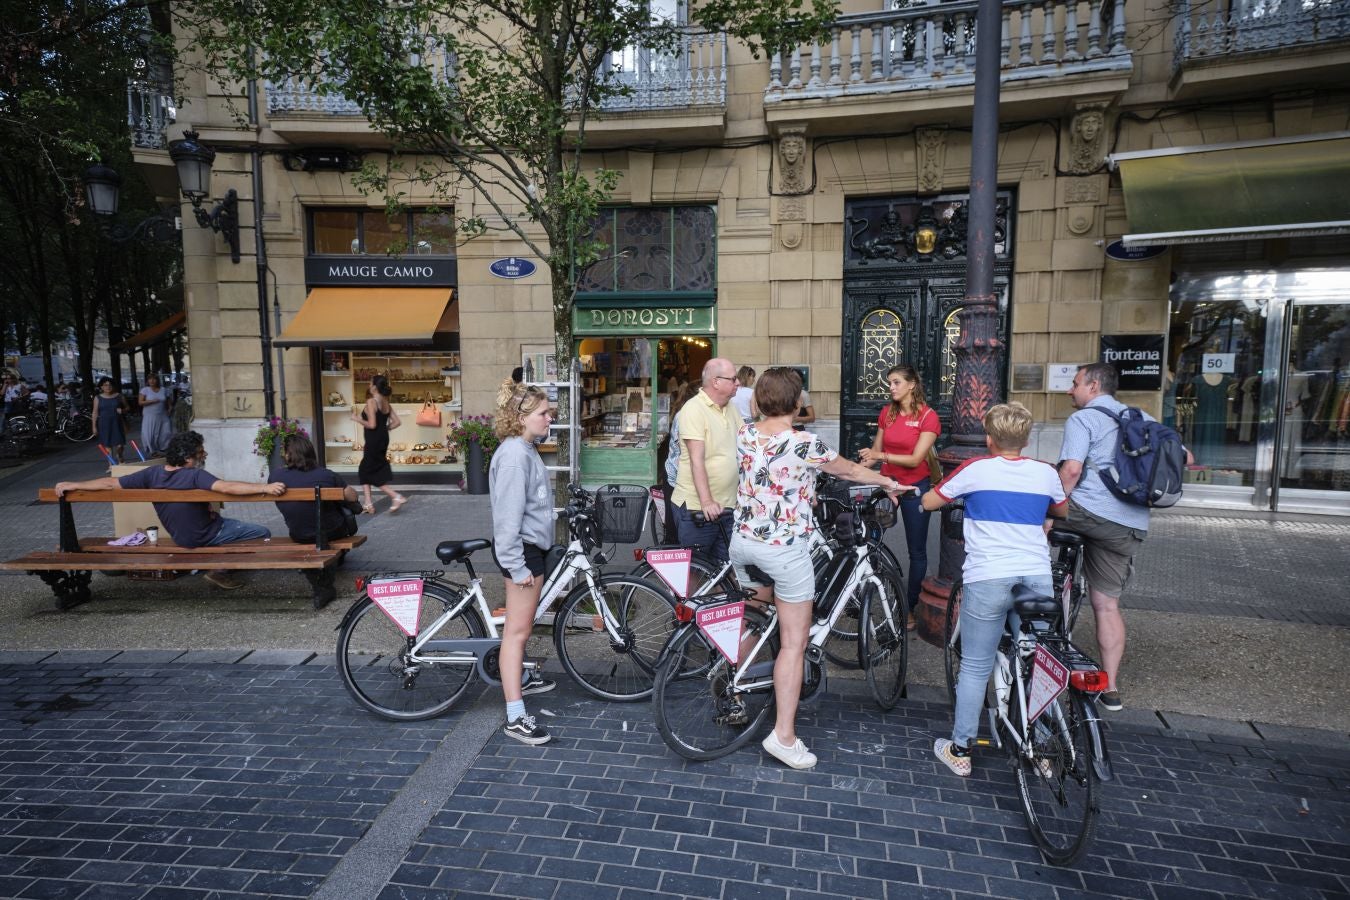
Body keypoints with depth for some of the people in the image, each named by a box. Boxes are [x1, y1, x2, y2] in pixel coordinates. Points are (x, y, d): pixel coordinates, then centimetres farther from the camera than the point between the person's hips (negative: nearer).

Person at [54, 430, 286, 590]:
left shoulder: (152, 474, -10)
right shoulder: (195, 476, -29)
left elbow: (110, 484, -7)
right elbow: (227, 487, -43)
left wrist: (72, 485, 4)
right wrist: (265, 488, -47)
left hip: (182, 537, 7)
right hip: (208, 536, -7)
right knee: (263, 534, -2)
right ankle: (220, 571, 2)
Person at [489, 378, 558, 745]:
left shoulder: (526, 449, 10)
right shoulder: (515, 454, -21)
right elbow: (508, 514, -24)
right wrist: (517, 566, -24)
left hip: (532, 545, 10)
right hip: (522, 550, -10)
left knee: (519, 625, 24)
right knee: (518, 630, -6)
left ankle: (518, 680, 43)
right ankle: (515, 718, 0)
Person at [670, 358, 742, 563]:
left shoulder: (731, 408, 10)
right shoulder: (694, 409, -14)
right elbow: (697, 459, -20)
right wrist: (706, 501, -26)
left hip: (726, 505, 7)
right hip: (697, 507, -7)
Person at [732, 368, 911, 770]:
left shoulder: (744, 435, -1)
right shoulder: (805, 444, -16)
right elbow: (850, 471, 2)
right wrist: (888, 482, 21)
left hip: (743, 543, 6)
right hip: (785, 549, -6)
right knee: (794, 643, 3)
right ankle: (783, 736, 4)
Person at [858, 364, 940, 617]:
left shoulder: (928, 416, -11)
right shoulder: (887, 413, 4)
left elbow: (915, 459, -18)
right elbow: (876, 450, 8)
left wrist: (882, 456, -28)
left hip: (914, 487, -4)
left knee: (917, 550, 7)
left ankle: (911, 606, 20)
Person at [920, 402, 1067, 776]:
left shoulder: (977, 469, -2)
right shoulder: (1046, 473, 6)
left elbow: (928, 502, 8)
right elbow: (1061, 510, 27)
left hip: (987, 580, -3)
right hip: (1038, 578, 3)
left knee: (975, 668, 6)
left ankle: (960, 751, 14)